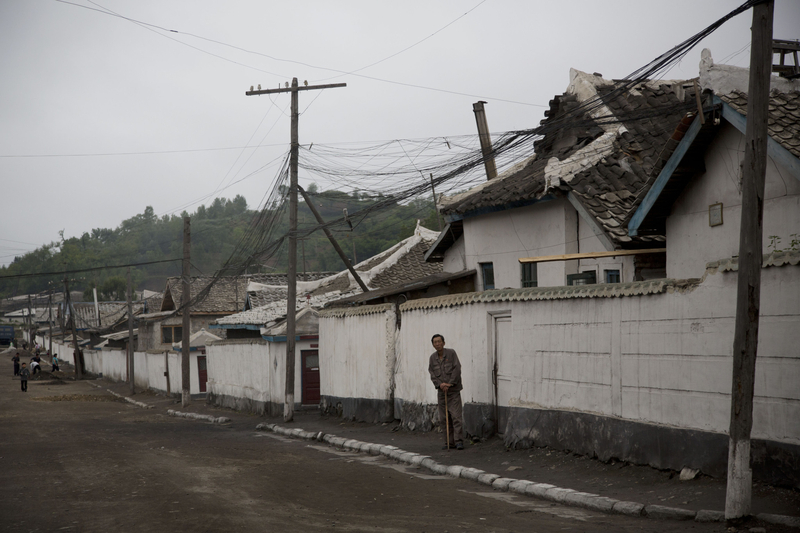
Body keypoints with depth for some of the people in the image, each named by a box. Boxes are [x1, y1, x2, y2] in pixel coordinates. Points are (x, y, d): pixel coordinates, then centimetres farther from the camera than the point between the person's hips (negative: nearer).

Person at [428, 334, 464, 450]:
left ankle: (459, 441, -10)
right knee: (444, 418, 4)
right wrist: (440, 384, -14)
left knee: (456, 416, -11)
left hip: (453, 390, -4)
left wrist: (449, 384, -16)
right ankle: (450, 442, 9)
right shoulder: (432, 357, 7)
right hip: (441, 392, 4)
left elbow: (457, 369, -10)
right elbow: (432, 374, 2)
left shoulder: (451, 353, -4)